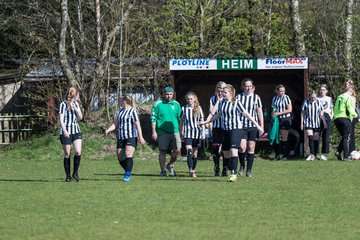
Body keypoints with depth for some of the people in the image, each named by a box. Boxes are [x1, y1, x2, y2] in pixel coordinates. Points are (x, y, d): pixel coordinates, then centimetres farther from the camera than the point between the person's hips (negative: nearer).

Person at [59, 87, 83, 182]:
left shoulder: (76, 104, 12)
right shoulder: (63, 104, -5)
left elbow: (80, 117, 12)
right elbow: (61, 120, -9)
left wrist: (76, 110, -6)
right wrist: (64, 131, -20)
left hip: (76, 131, 5)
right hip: (66, 132, -5)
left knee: (78, 152, -11)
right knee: (67, 154, -1)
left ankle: (75, 172, 4)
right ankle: (68, 176, 7)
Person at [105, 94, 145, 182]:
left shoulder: (133, 111, -3)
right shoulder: (119, 111, 17)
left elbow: (137, 125, -7)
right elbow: (115, 124, 18)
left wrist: (140, 137, -12)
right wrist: (108, 130, -1)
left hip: (131, 137, -7)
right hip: (121, 137, 7)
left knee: (128, 154, -20)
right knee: (120, 157, 2)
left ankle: (127, 176, -21)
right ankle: (128, 171, 23)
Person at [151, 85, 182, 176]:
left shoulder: (176, 104, 11)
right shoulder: (158, 104, 0)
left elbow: (180, 119, 17)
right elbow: (153, 119, 0)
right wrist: (154, 132, -6)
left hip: (174, 131, 3)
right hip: (162, 131, -3)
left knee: (177, 150, -9)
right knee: (162, 151, 1)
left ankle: (170, 165, 16)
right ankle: (163, 171, 10)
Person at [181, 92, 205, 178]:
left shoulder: (199, 109, 4)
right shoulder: (184, 109, 3)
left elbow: (202, 121, 7)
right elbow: (182, 121, 9)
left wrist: (203, 133, 1)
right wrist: (182, 132, 8)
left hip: (197, 133, 1)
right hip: (187, 133, -1)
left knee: (195, 153, 7)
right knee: (189, 151, -15)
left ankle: (193, 170, 18)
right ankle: (190, 171, -22)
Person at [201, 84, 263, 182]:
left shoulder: (236, 103, -8)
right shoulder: (222, 102, 9)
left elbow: (246, 114, -8)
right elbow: (219, 114, 24)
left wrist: (257, 125, -11)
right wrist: (206, 122, 29)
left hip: (236, 129, -7)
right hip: (225, 129, 7)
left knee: (233, 150, -17)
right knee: (226, 152, 6)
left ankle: (234, 174, -19)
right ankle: (231, 172, 17)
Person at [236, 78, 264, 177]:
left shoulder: (256, 97, 6)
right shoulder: (238, 97, 4)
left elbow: (259, 112, 8)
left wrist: (262, 126, 5)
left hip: (253, 126, 1)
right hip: (241, 125, -1)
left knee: (251, 148, 1)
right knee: (242, 147, -12)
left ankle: (249, 170, 10)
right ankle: (242, 165, 14)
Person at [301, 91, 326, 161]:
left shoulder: (319, 103, 2)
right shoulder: (305, 102, -2)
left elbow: (321, 113, 8)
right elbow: (302, 113, 4)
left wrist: (324, 122, 5)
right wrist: (302, 123, 2)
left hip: (317, 123, 2)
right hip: (308, 123, -2)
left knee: (316, 139, 6)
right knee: (310, 138, -15)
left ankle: (315, 154, 16)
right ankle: (312, 154, -16)